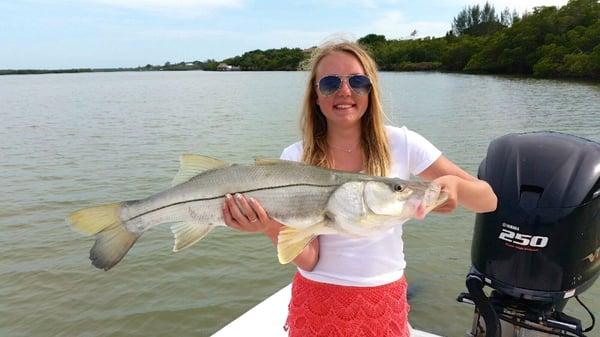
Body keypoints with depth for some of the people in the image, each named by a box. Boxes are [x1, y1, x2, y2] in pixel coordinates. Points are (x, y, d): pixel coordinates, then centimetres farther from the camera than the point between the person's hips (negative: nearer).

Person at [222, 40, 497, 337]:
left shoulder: (401, 144, -10)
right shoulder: (296, 158, -11)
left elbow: (489, 201, -9)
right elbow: (308, 259, -14)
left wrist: (454, 184, -31)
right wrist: (271, 226, -35)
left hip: (385, 303, 1)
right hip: (317, 302, 0)